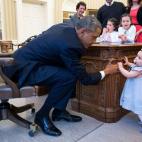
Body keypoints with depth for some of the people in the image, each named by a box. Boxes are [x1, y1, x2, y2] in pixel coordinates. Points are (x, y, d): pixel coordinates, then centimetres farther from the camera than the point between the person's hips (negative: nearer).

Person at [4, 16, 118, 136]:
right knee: (68, 76, -24)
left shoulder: (65, 27, 0)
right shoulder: (70, 44, -26)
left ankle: (59, 110, 11)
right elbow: (84, 78, -16)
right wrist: (105, 72, -1)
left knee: (72, 70, 4)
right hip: (22, 68, -10)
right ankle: (42, 115, -6)